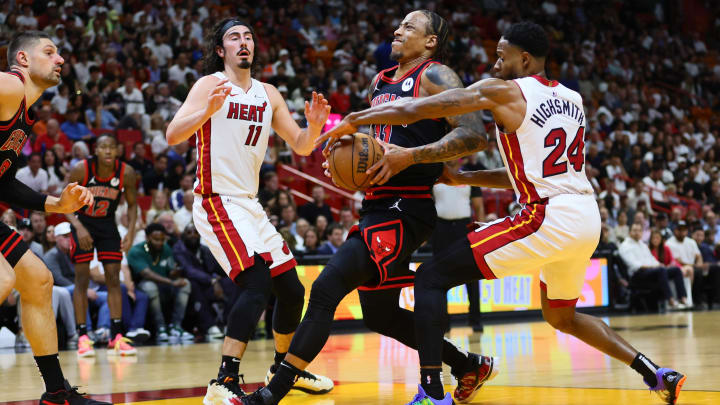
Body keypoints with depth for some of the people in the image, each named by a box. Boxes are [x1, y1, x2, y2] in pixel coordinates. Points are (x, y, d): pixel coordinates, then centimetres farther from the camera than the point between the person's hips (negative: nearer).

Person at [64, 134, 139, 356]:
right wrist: (78, 227, -27)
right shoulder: (81, 170, -21)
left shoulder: (126, 173, -15)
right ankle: (82, 336, -2)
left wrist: (131, 232, -13)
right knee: (82, 279, -6)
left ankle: (116, 335, 0)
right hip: (83, 223, -2)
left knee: (113, 278, -3)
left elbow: (132, 204, 0)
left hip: (107, 224, 2)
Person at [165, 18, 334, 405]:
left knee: (291, 289, 13)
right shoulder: (210, 85, -6)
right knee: (257, 280, -26)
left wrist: (314, 125, -9)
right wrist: (207, 111, -35)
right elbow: (173, 135, -18)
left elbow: (300, 146, 13)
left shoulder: (268, 94, 12)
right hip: (217, 202, -8)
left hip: (249, 205, 8)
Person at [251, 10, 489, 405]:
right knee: (380, 315, 17)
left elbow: (475, 135, -18)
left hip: (404, 210, -10)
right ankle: (466, 365, 32)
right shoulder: (380, 83, 19)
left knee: (326, 289, -18)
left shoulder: (434, 76, -7)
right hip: (377, 206, 10)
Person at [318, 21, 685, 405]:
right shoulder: (571, 99, 19)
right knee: (561, 316, 33)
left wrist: (354, 120, 8)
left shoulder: (504, 92, -2)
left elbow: (417, 109, -3)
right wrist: (463, 179, 22)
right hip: (586, 218, 8)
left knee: (431, 277, -4)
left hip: (547, 217, -8)